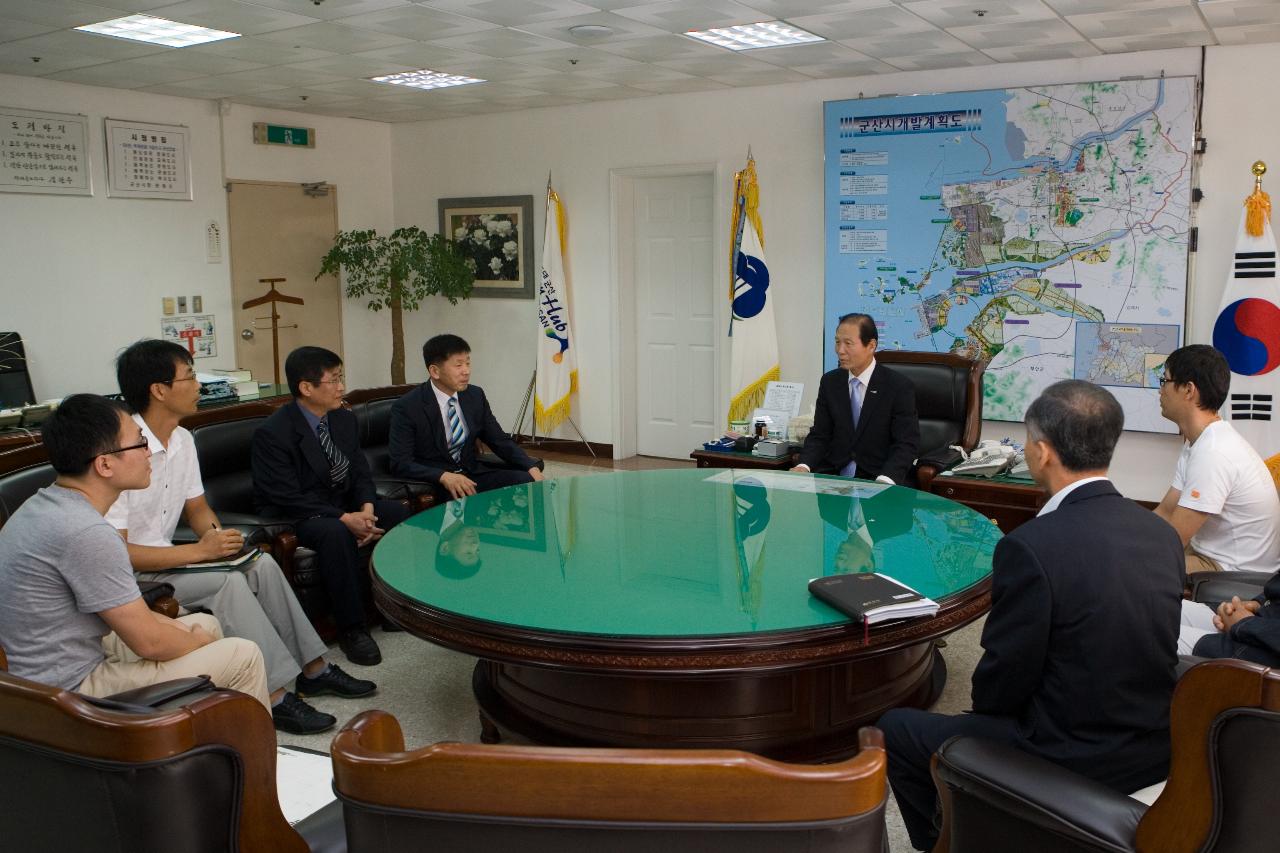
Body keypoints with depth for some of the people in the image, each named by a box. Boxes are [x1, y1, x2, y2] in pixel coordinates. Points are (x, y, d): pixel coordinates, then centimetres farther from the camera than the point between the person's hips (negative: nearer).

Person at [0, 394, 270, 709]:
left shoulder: (42, 506, 3)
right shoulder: (87, 534, -27)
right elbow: (149, 642, -20)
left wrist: (180, 629, 8)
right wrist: (201, 642, 0)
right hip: (76, 688, -10)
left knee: (205, 624, 19)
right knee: (244, 656, -6)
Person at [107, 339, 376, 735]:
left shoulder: (182, 440, 3)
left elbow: (197, 507, 15)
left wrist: (217, 537, -8)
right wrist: (198, 551, -24)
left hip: (166, 559, 8)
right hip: (129, 577, -8)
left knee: (261, 564, -9)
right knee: (227, 582, -26)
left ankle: (312, 668, -2)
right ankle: (274, 695, -20)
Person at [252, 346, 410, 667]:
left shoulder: (344, 419, 2)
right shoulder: (272, 433, -20)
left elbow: (360, 472, 5)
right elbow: (288, 499, -23)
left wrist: (366, 509, -16)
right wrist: (345, 519, -29)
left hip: (345, 505, 7)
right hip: (295, 518, -7)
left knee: (398, 512, -16)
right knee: (335, 533, -37)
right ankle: (351, 628, -25)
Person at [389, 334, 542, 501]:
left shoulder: (476, 395, 4)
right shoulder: (407, 407, -12)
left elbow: (500, 440, 10)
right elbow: (401, 463, -16)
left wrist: (532, 469, -7)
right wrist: (444, 476, -33)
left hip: (472, 474, 5)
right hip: (433, 483, -5)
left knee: (528, 482, -17)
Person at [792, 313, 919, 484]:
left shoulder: (899, 386, -7)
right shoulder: (829, 381, 6)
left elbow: (906, 444, -9)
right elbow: (819, 435, 7)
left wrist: (885, 481, -27)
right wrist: (804, 466, -13)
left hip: (876, 477, -3)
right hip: (833, 474, 3)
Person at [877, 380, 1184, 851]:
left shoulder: (1031, 547, -26)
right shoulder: (1162, 534, -3)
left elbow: (1004, 678, -17)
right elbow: (1126, 655, 8)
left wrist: (985, 702, 7)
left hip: (1072, 762, -7)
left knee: (895, 730, 12)